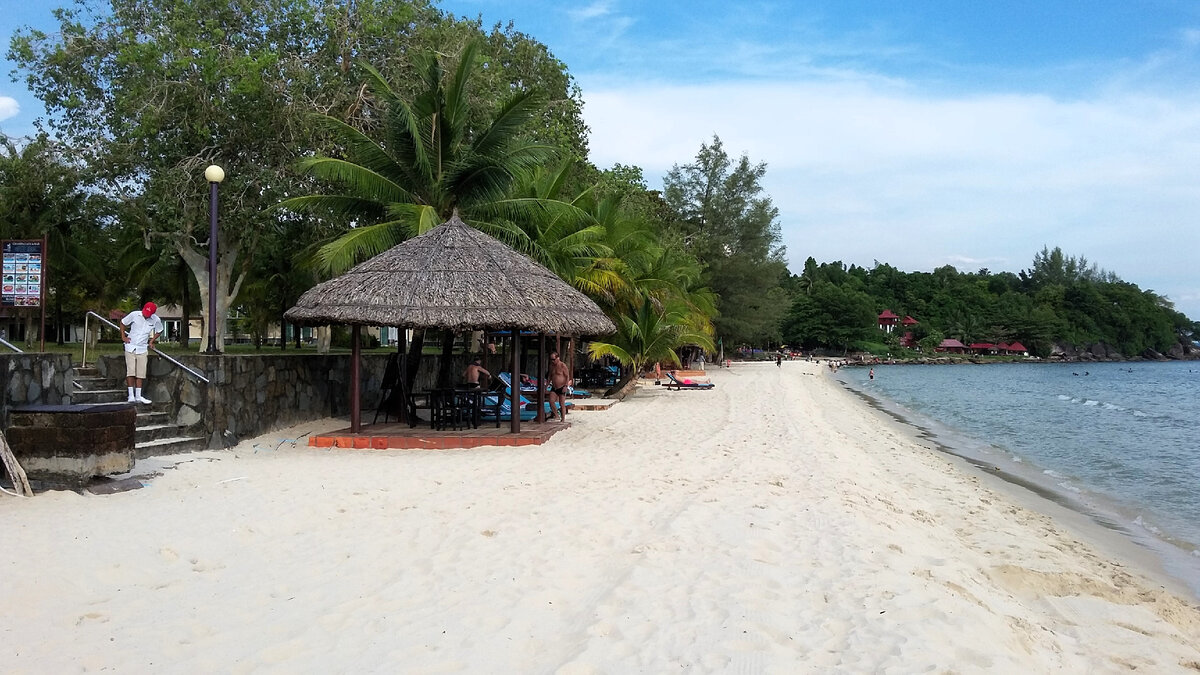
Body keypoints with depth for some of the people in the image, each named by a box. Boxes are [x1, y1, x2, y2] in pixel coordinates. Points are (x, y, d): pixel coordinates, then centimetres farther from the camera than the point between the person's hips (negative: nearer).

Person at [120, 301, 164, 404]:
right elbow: (122, 323, 6)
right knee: (130, 372, -8)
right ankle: (131, 395, -7)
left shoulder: (156, 320, -5)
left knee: (140, 373, 3)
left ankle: (138, 396, 8)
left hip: (143, 349, 2)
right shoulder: (134, 315, -10)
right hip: (130, 347, -2)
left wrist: (151, 341, 7)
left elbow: (159, 331, 15)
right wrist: (123, 337, 2)